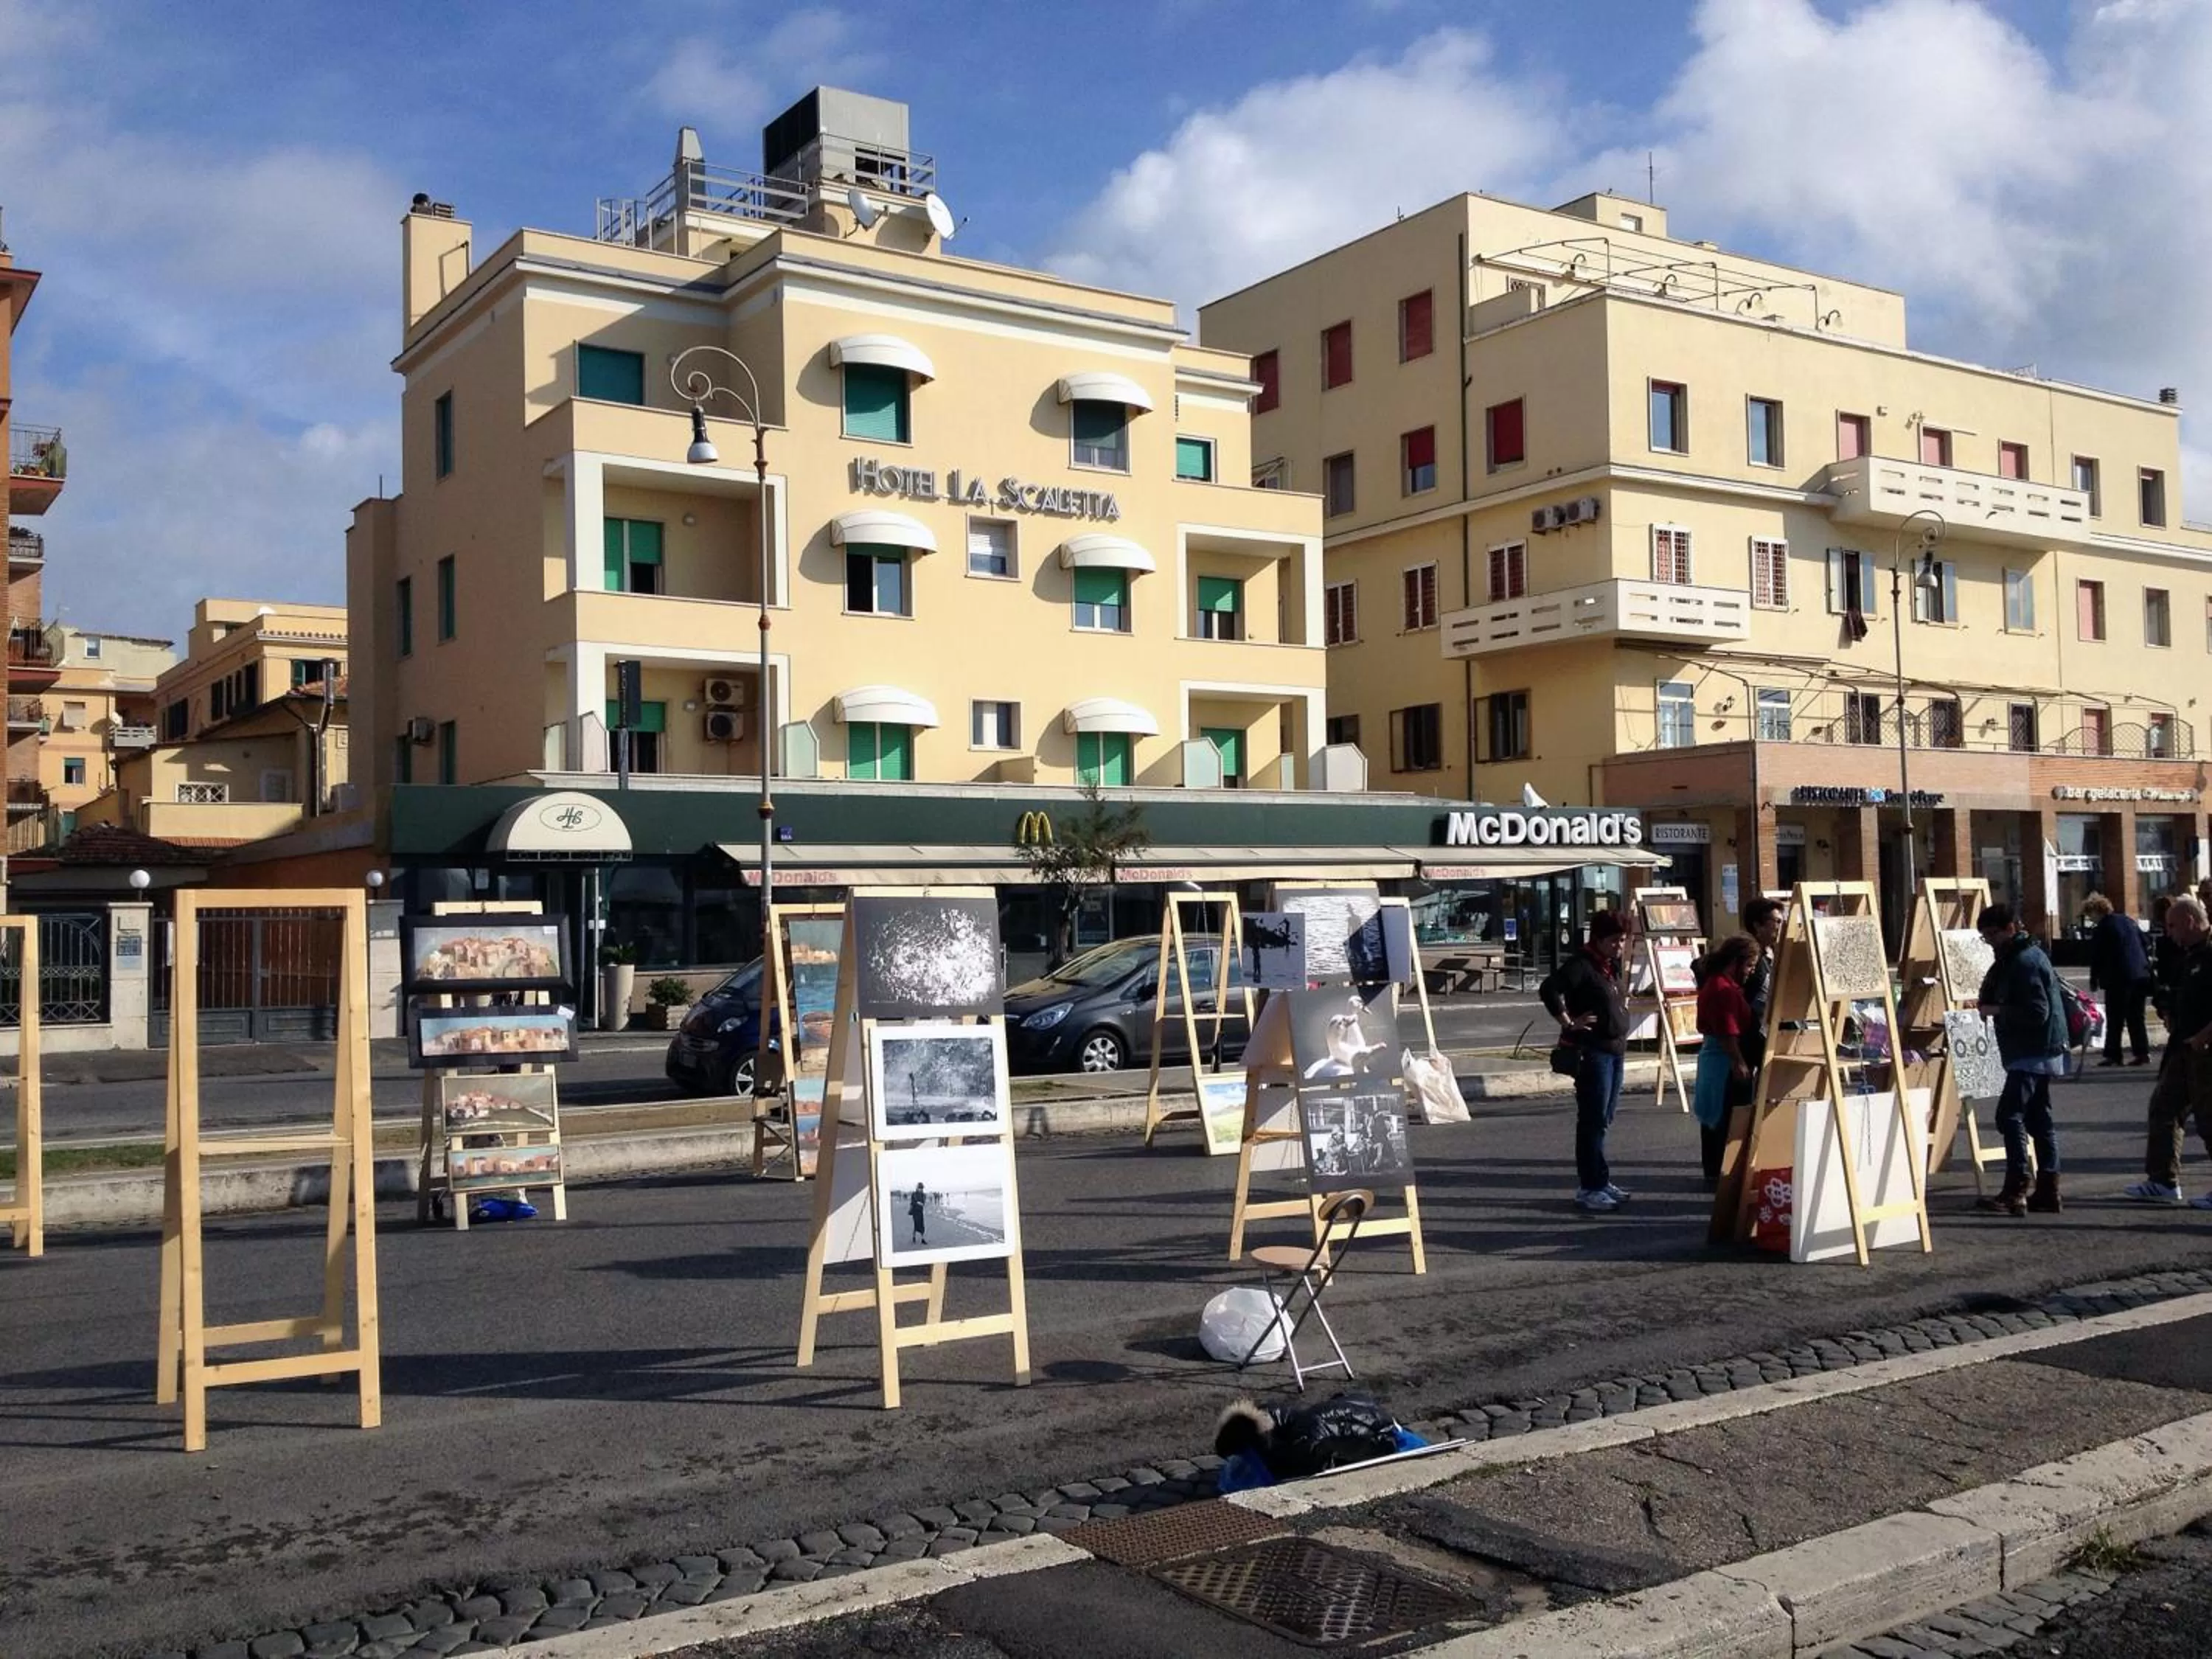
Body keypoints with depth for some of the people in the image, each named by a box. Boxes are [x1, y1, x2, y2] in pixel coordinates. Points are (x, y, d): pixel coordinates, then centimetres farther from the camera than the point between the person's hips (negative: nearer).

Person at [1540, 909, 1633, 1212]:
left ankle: (1597, 1182, 21)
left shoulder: (1613, 965, 13)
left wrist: (1620, 1008, 15)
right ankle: (1590, 1187, -1)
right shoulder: (1581, 965, -15)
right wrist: (1569, 1022, -20)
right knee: (1593, 1121, -6)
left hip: (1616, 1050, 9)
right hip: (1591, 1052, -9)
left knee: (1603, 1120, 14)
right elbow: (1548, 990, -28)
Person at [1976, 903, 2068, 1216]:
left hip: (2032, 1053, -11)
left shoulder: (2024, 962, -16)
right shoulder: (2016, 958, 17)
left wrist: (1998, 1010, -16)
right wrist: (1991, 1006, 0)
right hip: (2039, 1051, 11)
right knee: (2038, 1118, 11)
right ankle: (2047, 1192, 15)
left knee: (2010, 1115, -13)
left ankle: (2015, 1193, -15)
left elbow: (2038, 1012, -22)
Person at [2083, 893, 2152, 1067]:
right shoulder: (2129, 921, 13)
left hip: (2118, 979, -7)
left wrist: (2094, 981, 2)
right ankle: (2143, 1053, 8)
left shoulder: (2100, 929, -8)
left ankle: (2113, 1055, -3)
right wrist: (2147, 969, 20)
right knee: (2136, 1017, 12)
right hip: (2141, 975, 7)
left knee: (2115, 1019, -2)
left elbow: (2096, 958, -7)